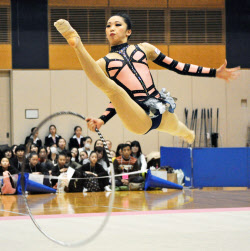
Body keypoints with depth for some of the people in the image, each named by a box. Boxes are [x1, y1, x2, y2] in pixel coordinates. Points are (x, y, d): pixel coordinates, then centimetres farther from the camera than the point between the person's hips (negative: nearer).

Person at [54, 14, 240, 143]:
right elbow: (118, 100, 10)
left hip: (162, 112, 3)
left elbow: (177, 66, 14)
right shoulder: (104, 63, 13)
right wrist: (101, 121, -8)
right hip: (138, 118, -3)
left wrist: (215, 73, 10)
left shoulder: (144, 48, 14)